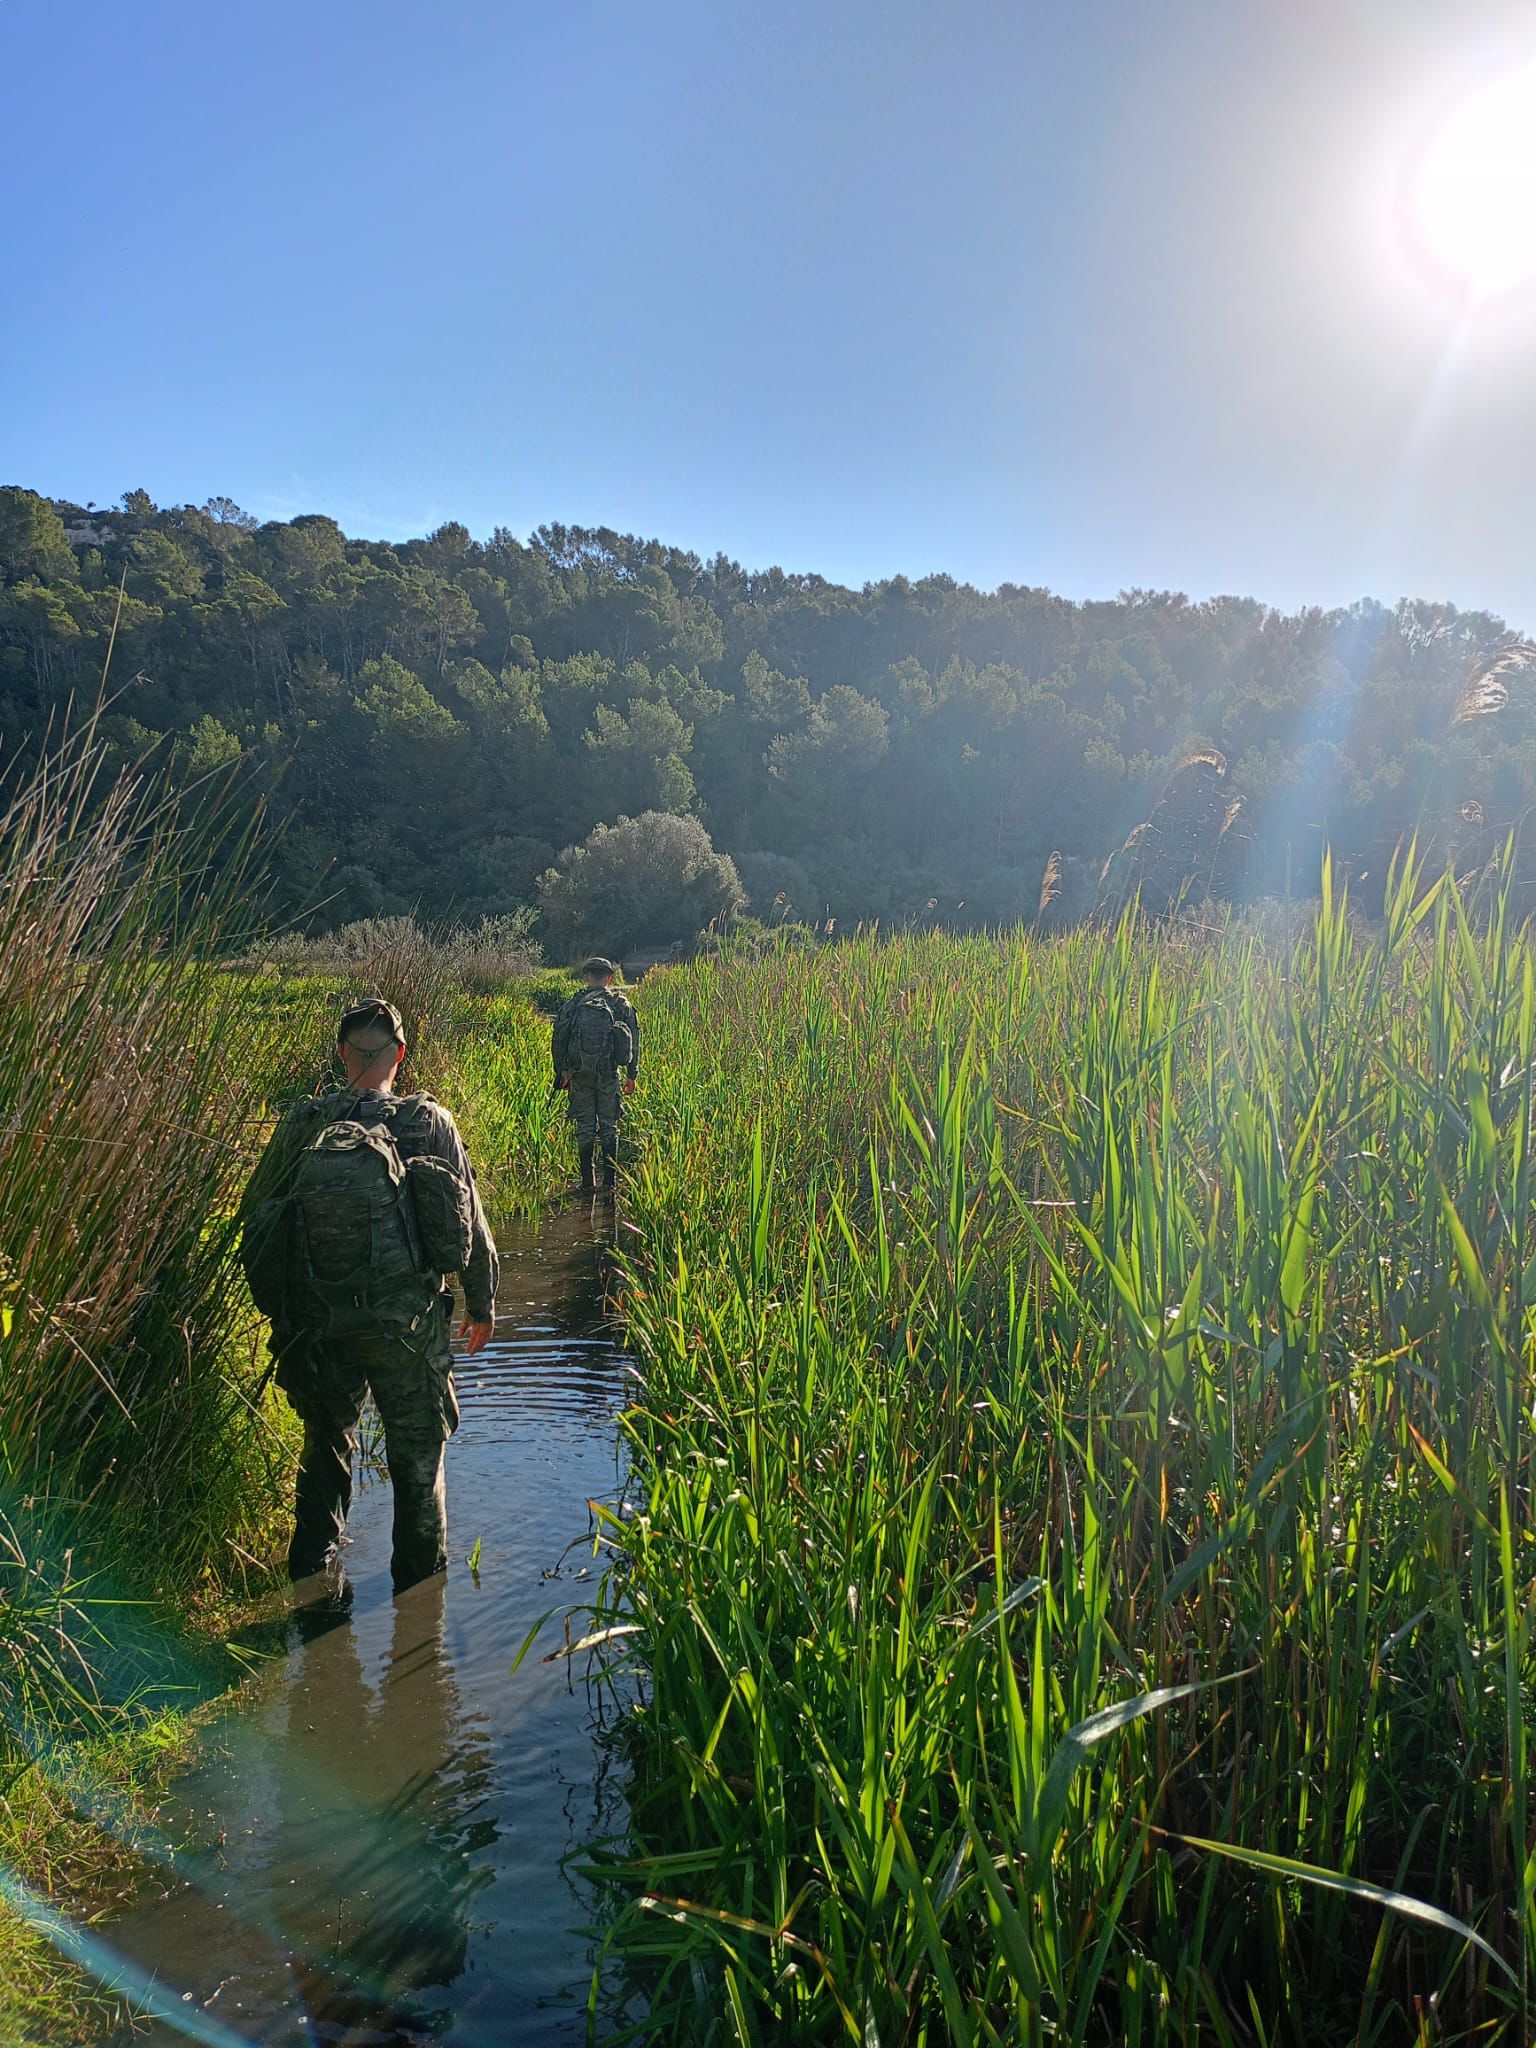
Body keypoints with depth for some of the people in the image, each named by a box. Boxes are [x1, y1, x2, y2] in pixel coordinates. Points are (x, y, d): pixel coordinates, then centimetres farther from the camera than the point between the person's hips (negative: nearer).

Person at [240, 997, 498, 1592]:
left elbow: (254, 1213, 5)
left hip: (316, 1320, 2)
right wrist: (482, 1305, 12)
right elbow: (471, 1223, -2)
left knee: (326, 1446, 25)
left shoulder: (303, 1124, -2)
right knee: (417, 1459, 16)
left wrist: (278, 1305, 19)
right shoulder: (430, 1122, -7)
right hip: (407, 1321, -1)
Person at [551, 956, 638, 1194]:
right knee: (609, 1126, 9)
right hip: (609, 1074, 0)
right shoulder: (621, 1003, 3)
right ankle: (609, 1180, 8)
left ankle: (588, 1181, 6)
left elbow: (558, 1040, 4)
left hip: (579, 1074, 0)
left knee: (585, 1127, 7)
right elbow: (634, 1040, 5)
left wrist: (560, 1073, 14)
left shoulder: (573, 1004, 2)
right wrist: (631, 1075, 13)